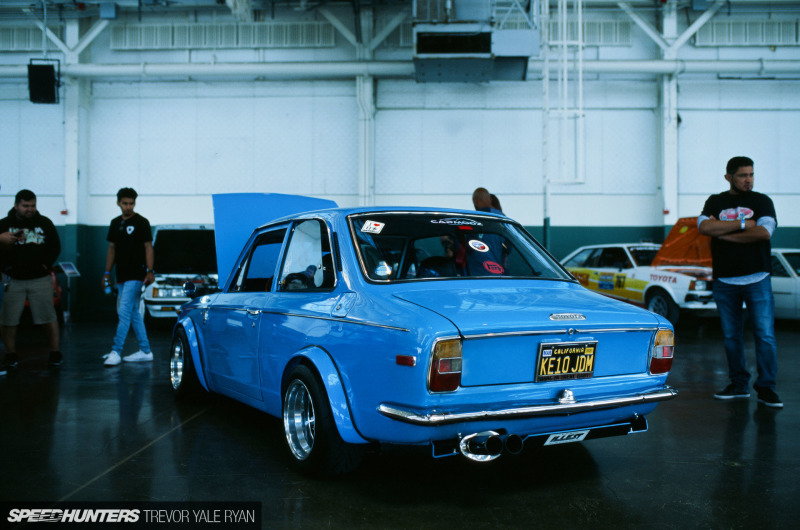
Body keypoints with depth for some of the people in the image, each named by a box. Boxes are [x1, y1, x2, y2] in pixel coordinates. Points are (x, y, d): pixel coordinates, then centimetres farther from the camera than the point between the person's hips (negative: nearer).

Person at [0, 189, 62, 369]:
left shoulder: (45, 223, 6)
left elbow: (55, 247, 11)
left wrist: (47, 264, -3)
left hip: (40, 279, 0)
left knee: (48, 316, -3)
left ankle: (55, 352, 8)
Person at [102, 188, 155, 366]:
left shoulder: (141, 222, -3)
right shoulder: (115, 223, 15)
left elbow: (148, 247, -6)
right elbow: (112, 248, 19)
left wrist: (150, 271, -15)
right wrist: (107, 272, 14)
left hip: (136, 275, -7)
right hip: (121, 276, 7)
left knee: (125, 312, -12)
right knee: (134, 313, 9)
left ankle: (116, 351, -10)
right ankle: (145, 351, 15)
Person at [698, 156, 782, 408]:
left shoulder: (762, 201, 6)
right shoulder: (715, 202, 10)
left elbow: (764, 232, -11)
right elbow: (703, 226, -9)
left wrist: (723, 232, -9)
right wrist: (742, 224, -11)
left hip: (757, 279, -1)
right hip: (724, 281, 2)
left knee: (765, 334, -5)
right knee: (730, 336, 6)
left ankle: (766, 387, 3)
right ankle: (739, 385, 16)